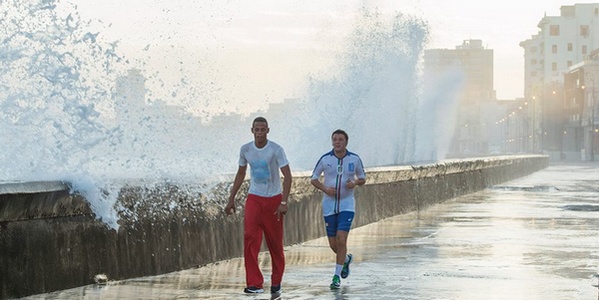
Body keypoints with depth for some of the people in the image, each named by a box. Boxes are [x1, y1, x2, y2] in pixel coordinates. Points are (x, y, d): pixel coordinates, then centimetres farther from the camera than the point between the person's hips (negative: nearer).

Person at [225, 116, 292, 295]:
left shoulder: (276, 150, -10)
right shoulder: (245, 150, 1)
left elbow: (287, 176, -12)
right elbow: (240, 174, 15)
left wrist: (284, 202, -22)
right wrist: (231, 199, 12)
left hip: (273, 199, -2)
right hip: (254, 199, 2)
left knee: (275, 243, 4)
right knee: (250, 238, -14)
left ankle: (276, 282, 22)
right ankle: (255, 283, -13)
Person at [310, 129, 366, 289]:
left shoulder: (355, 159, -2)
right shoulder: (325, 159, -3)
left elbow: (362, 178, 11)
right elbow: (313, 178, 6)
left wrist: (355, 183, -12)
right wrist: (325, 188, -12)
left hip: (347, 205, -2)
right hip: (329, 205, 2)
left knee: (341, 239, -15)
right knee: (333, 244, 6)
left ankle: (337, 276, -5)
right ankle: (346, 259, 40)